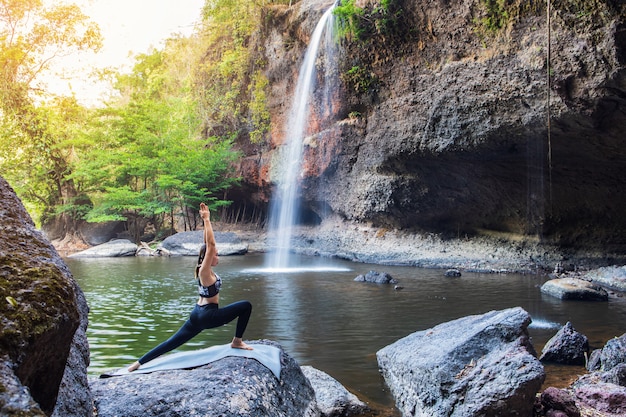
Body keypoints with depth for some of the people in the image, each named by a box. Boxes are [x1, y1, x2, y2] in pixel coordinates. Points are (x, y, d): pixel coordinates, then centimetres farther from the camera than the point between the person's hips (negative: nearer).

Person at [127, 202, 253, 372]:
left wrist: (206, 221, 9)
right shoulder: (205, 271, -16)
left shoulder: (203, 269, 8)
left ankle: (139, 363, 9)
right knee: (246, 306, -5)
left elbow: (207, 243, 11)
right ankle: (237, 342, 3)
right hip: (208, 315, -9)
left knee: (172, 343, 11)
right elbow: (210, 245, -23)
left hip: (198, 314, 9)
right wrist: (207, 220, -21)